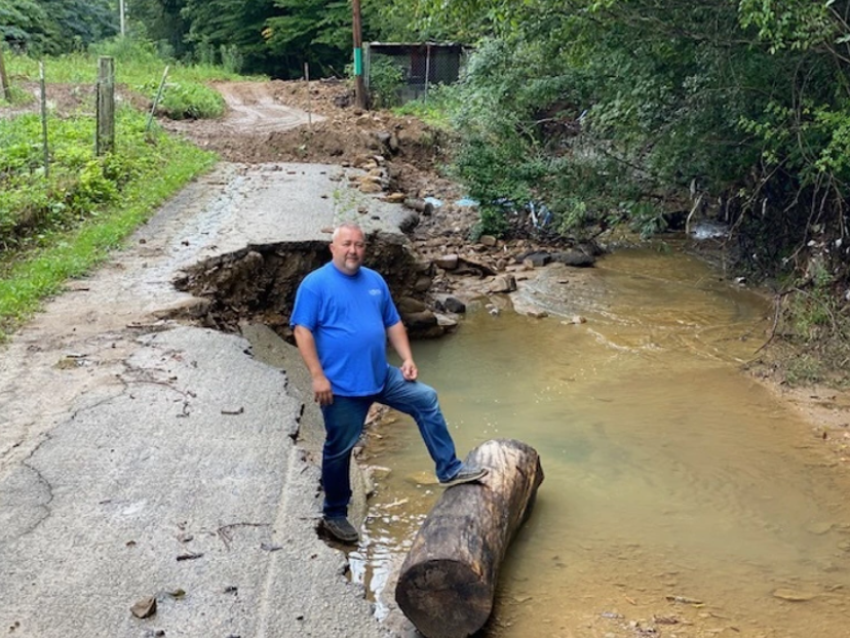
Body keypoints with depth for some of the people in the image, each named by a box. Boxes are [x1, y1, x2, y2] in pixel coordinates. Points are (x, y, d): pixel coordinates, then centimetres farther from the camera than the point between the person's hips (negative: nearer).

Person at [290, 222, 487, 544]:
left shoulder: (374, 281, 9)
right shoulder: (315, 284, -11)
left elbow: (393, 323, 16)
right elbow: (302, 331, -16)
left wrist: (407, 359, 4)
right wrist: (318, 376, -22)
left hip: (381, 376, 6)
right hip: (341, 385, -6)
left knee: (426, 400, 5)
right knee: (339, 450, 6)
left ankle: (449, 470, 16)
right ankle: (334, 514, 24)